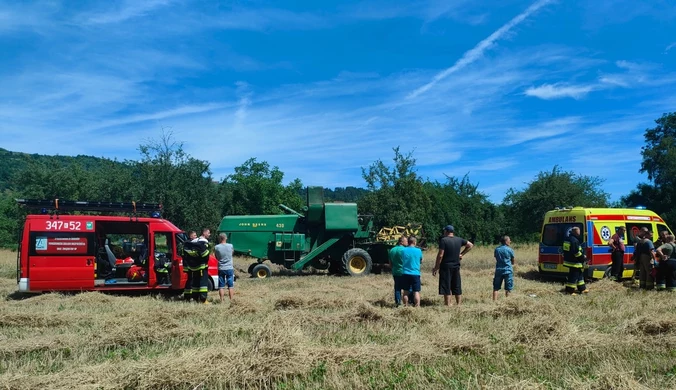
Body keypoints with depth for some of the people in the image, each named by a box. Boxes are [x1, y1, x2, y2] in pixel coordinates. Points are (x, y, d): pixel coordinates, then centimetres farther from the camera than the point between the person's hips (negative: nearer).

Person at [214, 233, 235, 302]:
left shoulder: (216, 247, -9)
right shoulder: (230, 246, -7)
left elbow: (216, 257, 4)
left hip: (221, 269, 0)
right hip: (229, 268, 0)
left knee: (221, 286, 6)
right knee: (230, 286, 7)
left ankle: (222, 300, 6)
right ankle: (231, 300, 7)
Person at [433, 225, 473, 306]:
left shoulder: (443, 240, -12)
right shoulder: (459, 240, 6)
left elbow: (440, 255, -15)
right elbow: (470, 245, 18)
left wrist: (436, 268, -9)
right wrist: (461, 254, 14)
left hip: (446, 267, -5)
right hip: (456, 266, 5)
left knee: (446, 288, -1)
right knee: (457, 287, 13)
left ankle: (448, 305, -3)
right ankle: (458, 304, 16)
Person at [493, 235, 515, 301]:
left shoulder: (496, 249, 5)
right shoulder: (510, 250, -6)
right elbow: (513, 262, 5)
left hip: (498, 270, 3)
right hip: (508, 271, -3)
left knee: (496, 288, 7)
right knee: (508, 288, 4)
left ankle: (494, 301, 4)